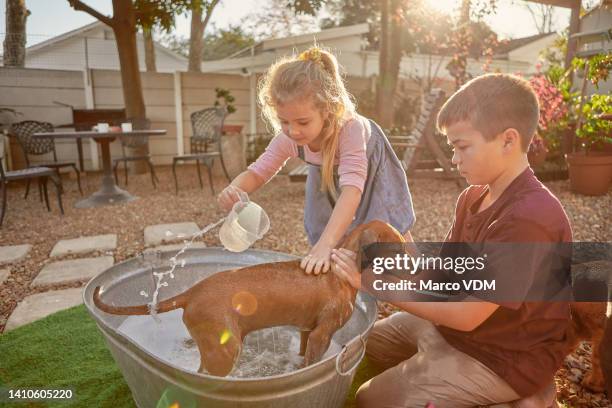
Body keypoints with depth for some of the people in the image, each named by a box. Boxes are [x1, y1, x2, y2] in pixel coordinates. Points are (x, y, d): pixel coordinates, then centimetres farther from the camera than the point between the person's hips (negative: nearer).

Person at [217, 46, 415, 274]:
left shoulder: (351, 128, -47)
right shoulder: (288, 138, -32)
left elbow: (352, 189, -57)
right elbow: (257, 172, -22)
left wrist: (325, 245, -68)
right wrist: (234, 190, -47)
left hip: (371, 178, -3)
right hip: (328, 182, 3)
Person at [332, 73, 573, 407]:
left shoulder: (528, 219, -30)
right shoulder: (473, 197, -1)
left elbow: (466, 315, -29)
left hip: (503, 357, -9)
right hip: (452, 321, 9)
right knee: (367, 342, 20)